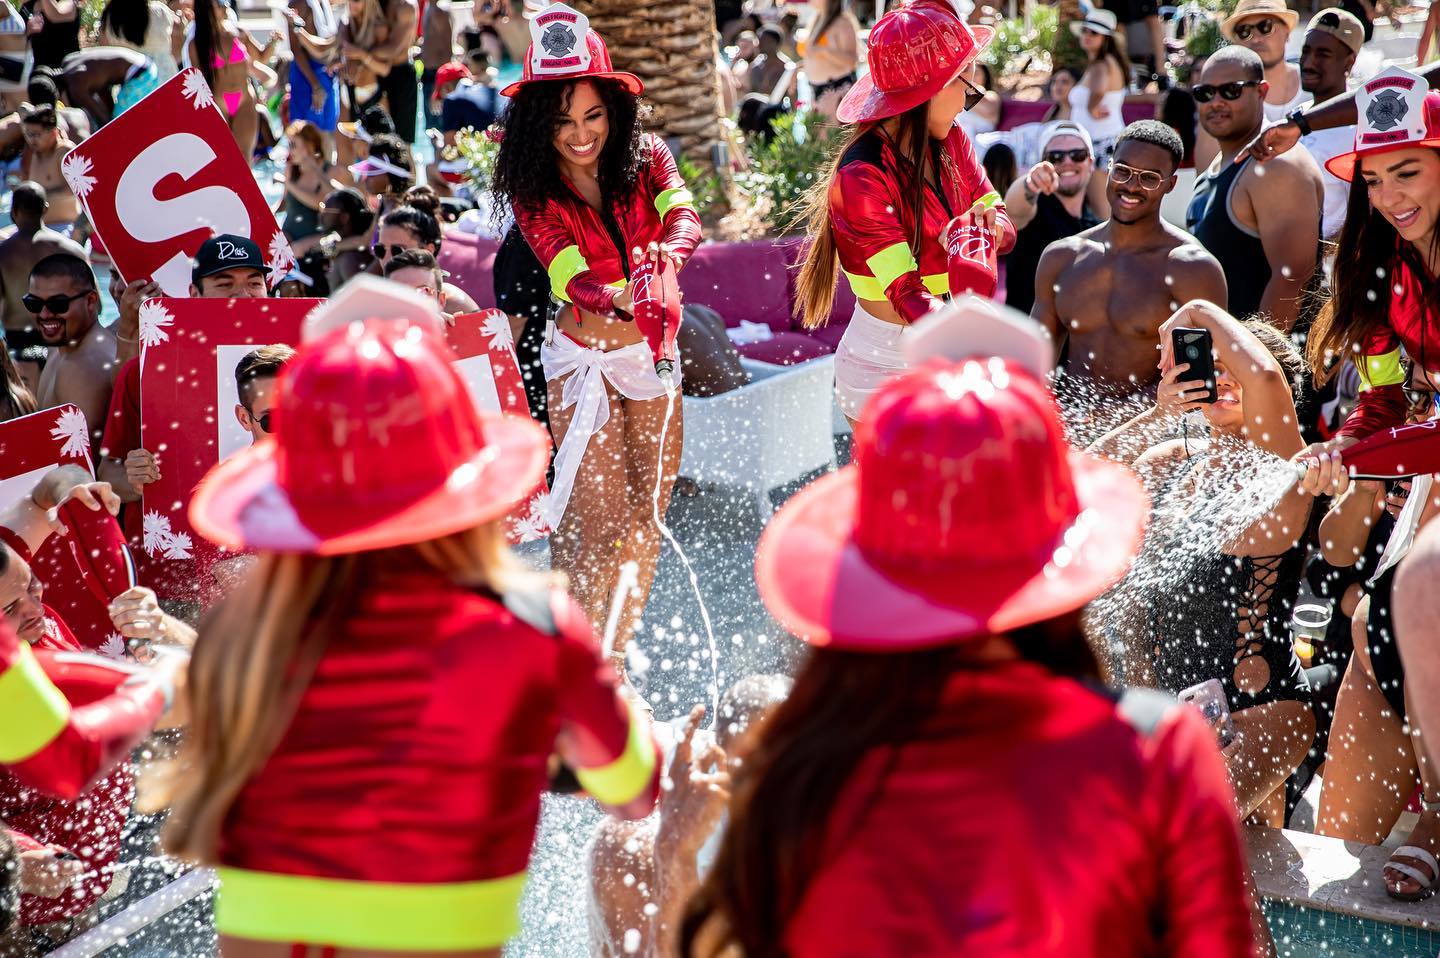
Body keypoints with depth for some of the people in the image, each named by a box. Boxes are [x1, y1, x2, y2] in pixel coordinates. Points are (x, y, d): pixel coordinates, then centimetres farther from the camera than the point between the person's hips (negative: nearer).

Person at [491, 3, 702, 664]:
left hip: (652, 355, 4)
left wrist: (668, 257, -46)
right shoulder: (532, 190, -11)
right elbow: (569, 272, -25)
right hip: (585, 359, -4)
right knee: (600, 523, -10)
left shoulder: (644, 156, -4)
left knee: (647, 514, 9)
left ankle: (617, 655, 26)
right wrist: (618, 297, -47)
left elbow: (684, 215, -22)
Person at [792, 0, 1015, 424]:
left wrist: (989, 223, -20)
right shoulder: (861, 177, -21)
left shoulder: (951, 142, 2)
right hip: (885, 369, -6)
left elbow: (1004, 227, 6)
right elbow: (906, 294, -29)